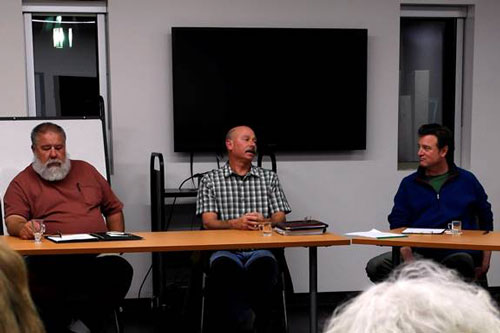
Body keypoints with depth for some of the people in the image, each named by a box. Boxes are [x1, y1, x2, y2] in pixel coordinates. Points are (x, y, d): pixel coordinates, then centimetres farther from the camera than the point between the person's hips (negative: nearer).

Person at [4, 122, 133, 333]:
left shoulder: (85, 170, 24)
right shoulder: (22, 183, 13)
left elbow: (113, 208, 28)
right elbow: (13, 220, -3)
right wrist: (22, 228, -28)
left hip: (96, 255, 3)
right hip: (49, 261, -3)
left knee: (121, 270, -29)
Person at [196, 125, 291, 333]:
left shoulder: (269, 178, 20)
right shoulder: (210, 180, 14)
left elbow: (280, 218, 11)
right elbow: (208, 222, 2)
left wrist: (263, 221, -13)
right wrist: (235, 223, -19)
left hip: (260, 248, 2)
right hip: (225, 249, -1)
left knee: (265, 265, -35)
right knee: (223, 267, -38)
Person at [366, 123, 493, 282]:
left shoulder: (467, 180, 15)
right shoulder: (409, 183, 15)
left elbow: (486, 219, 22)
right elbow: (397, 225, 8)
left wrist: (485, 261, 12)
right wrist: (408, 259, -9)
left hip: (459, 253, -2)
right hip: (420, 253, 2)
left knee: (462, 261, -38)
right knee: (375, 266, -21)